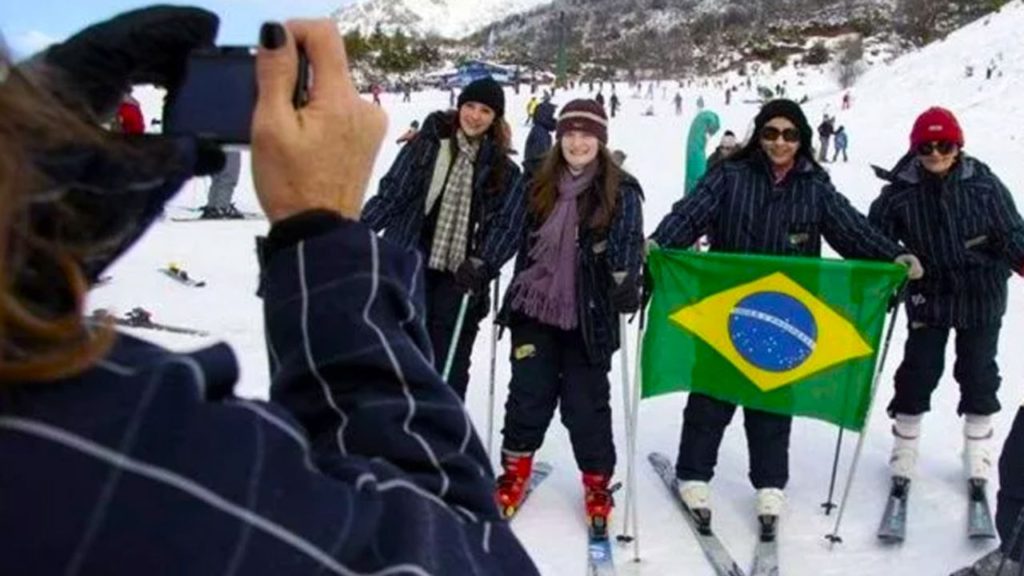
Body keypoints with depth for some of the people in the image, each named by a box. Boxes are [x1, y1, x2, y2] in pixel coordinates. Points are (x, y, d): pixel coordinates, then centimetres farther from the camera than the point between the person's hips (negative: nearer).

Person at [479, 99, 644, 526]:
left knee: (586, 402, 5)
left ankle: (597, 483, 24)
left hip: (588, 318, -2)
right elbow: (507, 231, 4)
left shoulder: (621, 191, -4)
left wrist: (625, 281, -30)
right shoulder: (534, 186, 4)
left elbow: (628, 243, -13)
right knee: (529, 394, 8)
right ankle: (515, 470, 29)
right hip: (534, 310, 2)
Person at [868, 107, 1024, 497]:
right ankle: (904, 451, 23)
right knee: (918, 373, 4)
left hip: (981, 297, 1)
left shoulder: (983, 184, -10)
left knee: (978, 374, 12)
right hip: (928, 297, 0)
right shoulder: (899, 192, -10)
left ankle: (977, 453, 32)